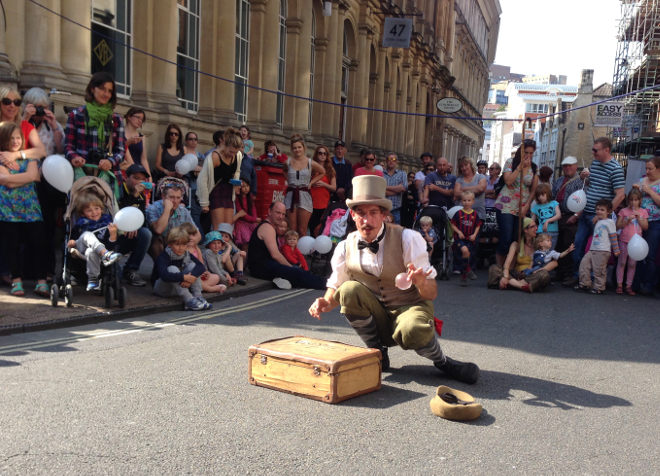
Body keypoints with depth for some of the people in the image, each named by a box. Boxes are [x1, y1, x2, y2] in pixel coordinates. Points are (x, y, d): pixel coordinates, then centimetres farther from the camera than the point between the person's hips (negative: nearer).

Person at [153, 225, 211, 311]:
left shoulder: (186, 255, -5)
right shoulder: (163, 257, -23)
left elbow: (201, 267, -18)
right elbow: (164, 276, -42)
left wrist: (192, 277, -37)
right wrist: (184, 277, -43)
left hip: (179, 287, 5)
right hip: (162, 290, -5)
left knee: (193, 265, -13)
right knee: (173, 269, -32)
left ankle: (198, 297, -23)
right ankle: (189, 301, -39)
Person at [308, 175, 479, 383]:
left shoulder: (408, 239, -15)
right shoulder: (345, 248, -6)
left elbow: (432, 293, -15)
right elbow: (335, 287, 7)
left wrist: (420, 282, -39)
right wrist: (325, 303, -16)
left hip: (409, 309, -3)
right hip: (376, 318, 4)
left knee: (411, 330, -38)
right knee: (349, 289, -25)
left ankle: (442, 362, -3)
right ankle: (377, 353, -6)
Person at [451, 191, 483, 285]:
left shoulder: (474, 214, 3)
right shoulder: (458, 213, -2)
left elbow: (478, 226, 10)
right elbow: (453, 225, 2)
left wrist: (474, 234, -4)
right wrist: (459, 232, -11)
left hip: (470, 239, 3)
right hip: (460, 238, -3)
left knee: (469, 257, 6)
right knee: (465, 250, -30)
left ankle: (463, 277, 22)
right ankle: (468, 270, -12)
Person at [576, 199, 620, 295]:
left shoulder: (609, 222, -5)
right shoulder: (597, 222, 18)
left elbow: (613, 237, -5)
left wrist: (616, 250, -5)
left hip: (603, 251, -8)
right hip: (592, 249, 8)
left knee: (599, 270, -5)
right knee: (584, 263, 1)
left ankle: (599, 287, 6)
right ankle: (585, 284, 9)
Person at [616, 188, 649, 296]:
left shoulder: (643, 212, 5)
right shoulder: (624, 211, -1)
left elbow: (645, 227, 1)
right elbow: (617, 226, -3)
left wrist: (639, 218, -10)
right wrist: (627, 220, -15)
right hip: (624, 241, -1)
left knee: (632, 264, 6)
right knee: (621, 262, 4)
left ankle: (629, 286, 12)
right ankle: (619, 285, 10)